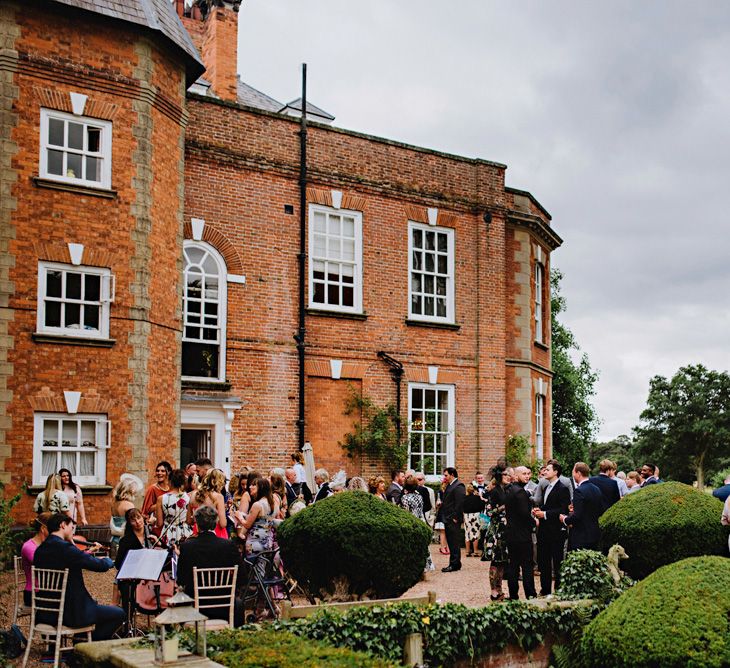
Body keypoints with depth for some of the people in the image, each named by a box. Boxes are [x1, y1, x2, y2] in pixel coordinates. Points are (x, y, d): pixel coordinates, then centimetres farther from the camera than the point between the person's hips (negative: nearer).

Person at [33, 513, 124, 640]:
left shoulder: (40, 550, 4)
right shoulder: (66, 548, -20)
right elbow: (101, 566, -17)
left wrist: (87, 554, 17)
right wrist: (107, 560, 4)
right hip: (72, 614, -8)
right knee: (119, 614, 4)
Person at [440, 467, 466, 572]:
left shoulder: (458, 486, -13)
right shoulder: (449, 486, 18)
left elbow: (460, 503, -19)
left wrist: (455, 517, -19)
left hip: (453, 520, -10)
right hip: (448, 519, 10)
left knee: (454, 543, -5)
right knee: (451, 542, 13)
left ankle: (455, 564, -2)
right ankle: (454, 563, 19)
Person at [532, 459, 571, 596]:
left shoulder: (562, 489, -13)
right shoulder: (546, 488, 16)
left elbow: (563, 510, -19)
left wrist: (545, 514, -20)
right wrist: (539, 510, 4)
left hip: (556, 531, -9)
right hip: (544, 530, 9)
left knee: (557, 563, 0)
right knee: (543, 562, 13)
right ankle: (545, 589, 22)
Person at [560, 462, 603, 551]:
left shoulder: (579, 491, -17)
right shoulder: (597, 489, 8)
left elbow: (577, 516, -21)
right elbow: (600, 511, 15)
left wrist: (565, 519, -4)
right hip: (595, 534, 9)